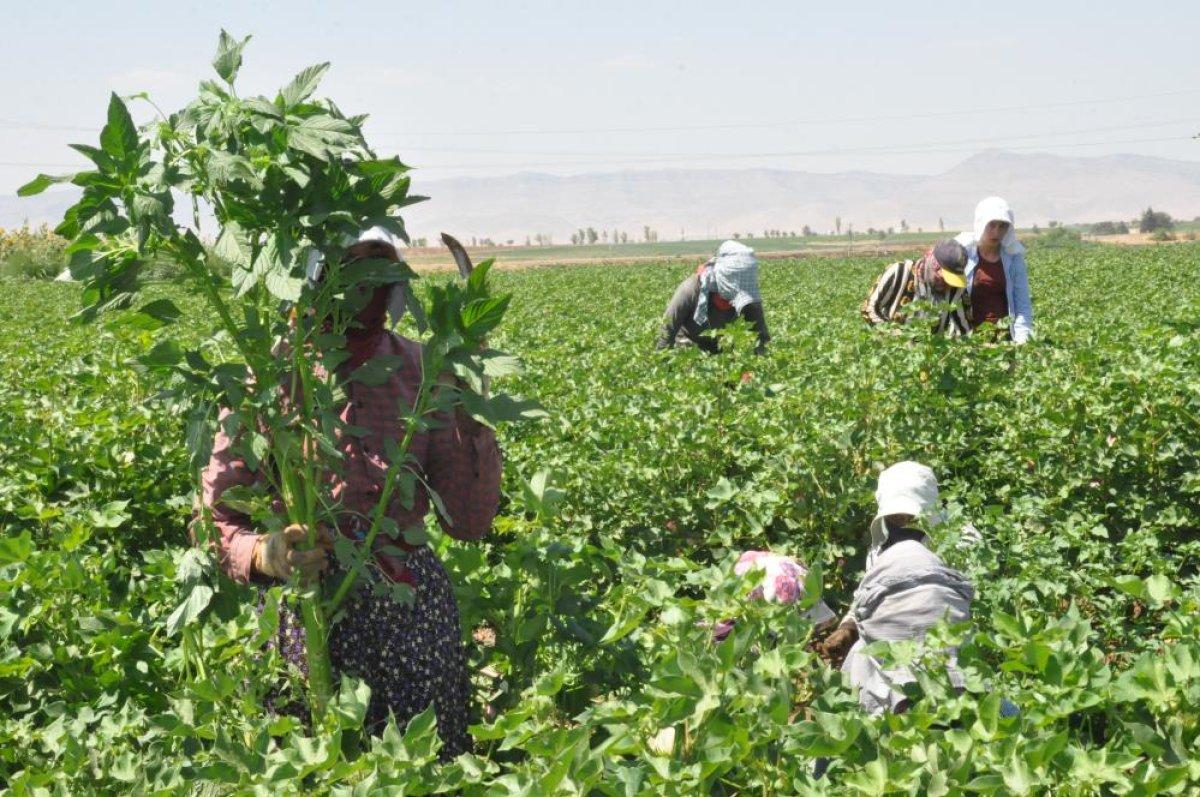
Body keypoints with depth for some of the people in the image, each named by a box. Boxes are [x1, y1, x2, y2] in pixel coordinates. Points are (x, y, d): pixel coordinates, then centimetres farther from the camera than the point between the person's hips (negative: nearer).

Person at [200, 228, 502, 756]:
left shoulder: (421, 370, 3)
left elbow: (468, 524, 2)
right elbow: (216, 518, -1)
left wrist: (469, 414, -8)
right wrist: (263, 553, -21)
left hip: (415, 597, 2)